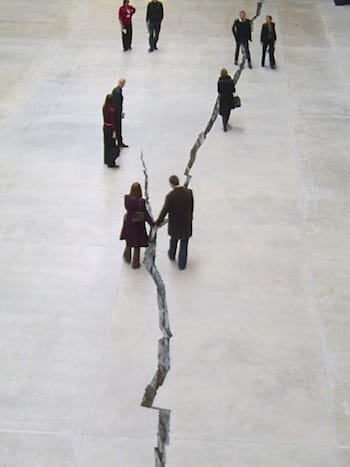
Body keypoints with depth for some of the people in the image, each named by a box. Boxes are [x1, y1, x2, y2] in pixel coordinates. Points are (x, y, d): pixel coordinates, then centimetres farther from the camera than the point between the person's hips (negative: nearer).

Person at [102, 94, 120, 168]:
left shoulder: (104, 108, -3)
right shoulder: (112, 110, -26)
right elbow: (113, 121, -22)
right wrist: (114, 132, -16)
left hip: (105, 127, 8)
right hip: (110, 128, -8)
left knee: (106, 144, 20)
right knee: (112, 146, 4)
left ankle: (107, 160, 32)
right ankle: (111, 163, 9)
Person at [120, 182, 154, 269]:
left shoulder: (126, 198, -19)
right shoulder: (141, 201, -28)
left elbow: (127, 207, -3)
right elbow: (145, 214, -22)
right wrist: (152, 223, -12)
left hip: (128, 222, 3)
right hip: (138, 224, -3)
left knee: (129, 240, 29)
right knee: (137, 245, 15)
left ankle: (127, 257, 48)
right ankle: (135, 263, 28)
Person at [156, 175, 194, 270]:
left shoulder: (170, 196, -24)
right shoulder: (189, 192, -15)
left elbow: (164, 211, -18)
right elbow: (191, 207, 1)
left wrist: (157, 223, -5)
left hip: (175, 223, -1)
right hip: (186, 223, 1)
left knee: (174, 239, 27)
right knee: (184, 243, 15)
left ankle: (172, 255, 52)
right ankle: (182, 264, 24)